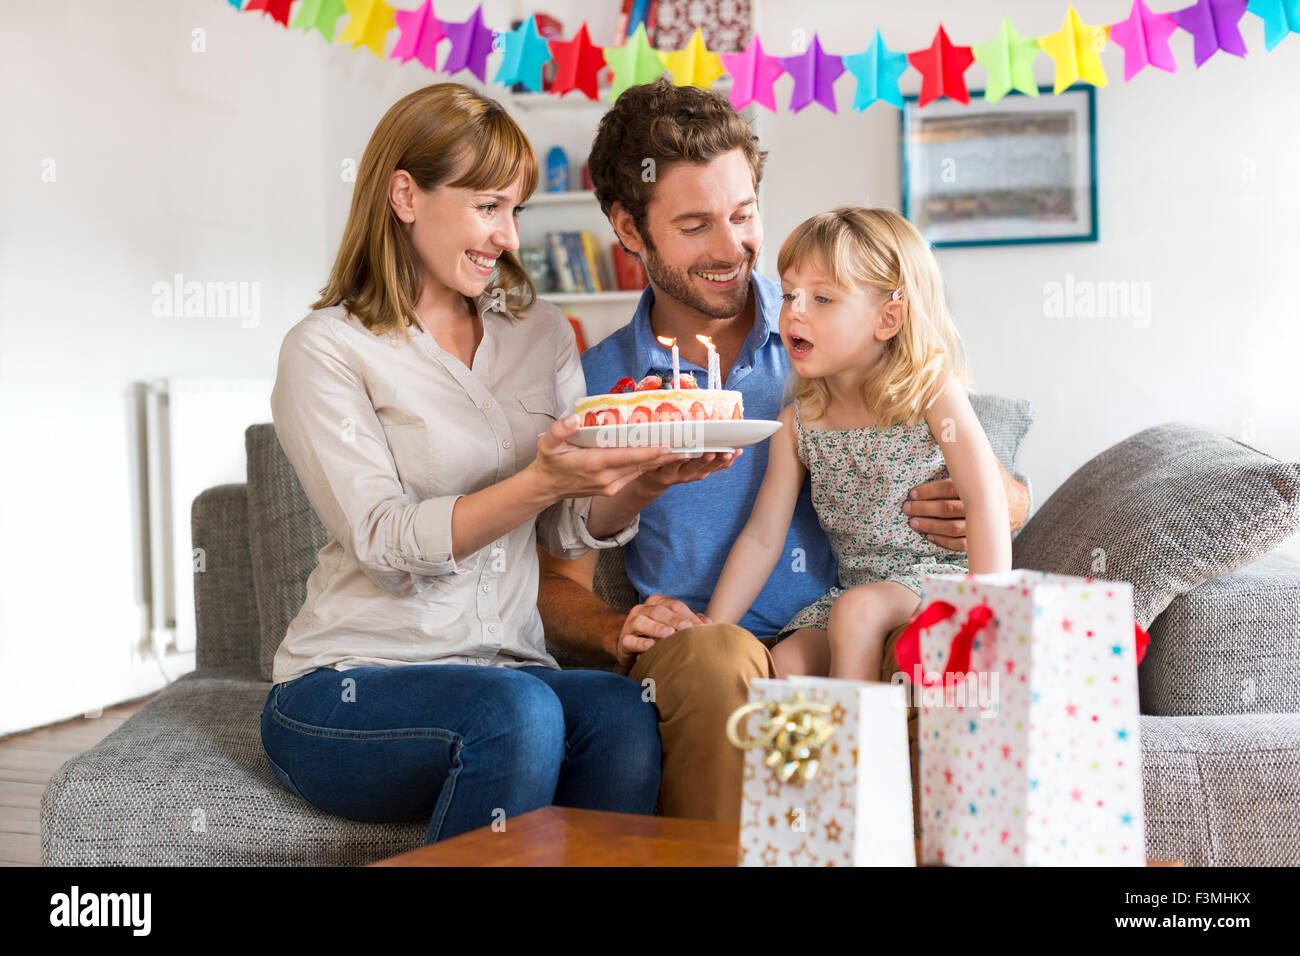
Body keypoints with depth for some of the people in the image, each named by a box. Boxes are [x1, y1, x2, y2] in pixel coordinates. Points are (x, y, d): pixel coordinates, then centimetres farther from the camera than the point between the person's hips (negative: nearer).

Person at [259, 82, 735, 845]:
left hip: (507, 665, 4)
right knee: (519, 711, -34)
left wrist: (644, 477, -11)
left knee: (623, 714, -29)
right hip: (346, 689, -4)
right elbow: (385, 541, -14)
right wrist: (539, 482, -28)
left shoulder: (541, 331, 13)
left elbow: (573, 531, 10)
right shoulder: (326, 350, -3)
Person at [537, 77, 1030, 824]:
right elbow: (562, 583, 10)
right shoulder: (597, 384, 9)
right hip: (693, 663, 0)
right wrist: (620, 633, -13)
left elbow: (1009, 495, 10)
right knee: (713, 656, -35)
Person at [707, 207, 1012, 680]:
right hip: (854, 585, 5)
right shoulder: (796, 423, 4)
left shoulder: (931, 389, -8)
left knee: (856, 611, -31)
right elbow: (761, 538, 5)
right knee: (785, 664, -19)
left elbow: (984, 495, -17)